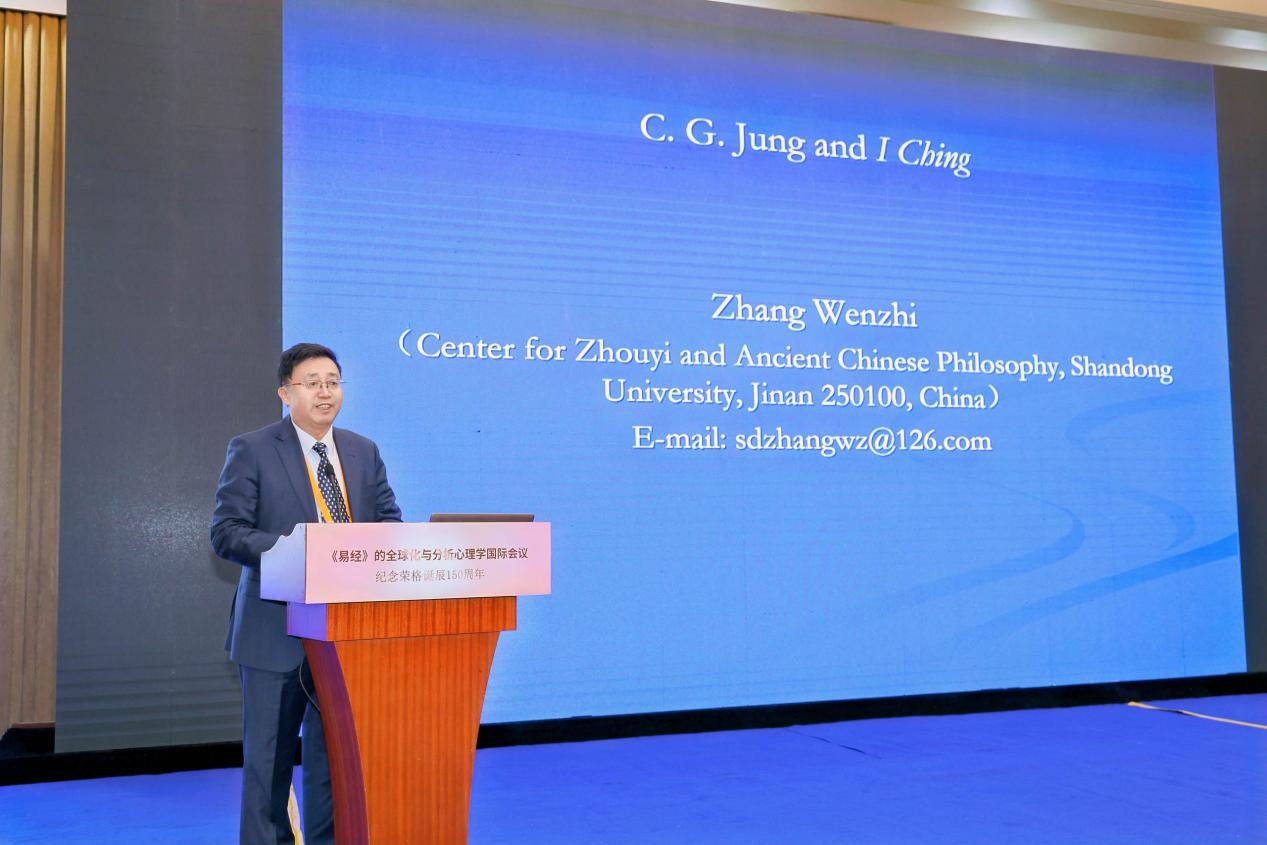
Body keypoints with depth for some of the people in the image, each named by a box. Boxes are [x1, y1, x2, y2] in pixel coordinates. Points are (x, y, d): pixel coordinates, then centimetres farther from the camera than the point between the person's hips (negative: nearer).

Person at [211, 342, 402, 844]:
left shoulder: (364, 452, 10)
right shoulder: (251, 451, -4)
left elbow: (389, 519, 12)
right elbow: (226, 532, -9)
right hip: (278, 630, -4)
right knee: (270, 753, 6)